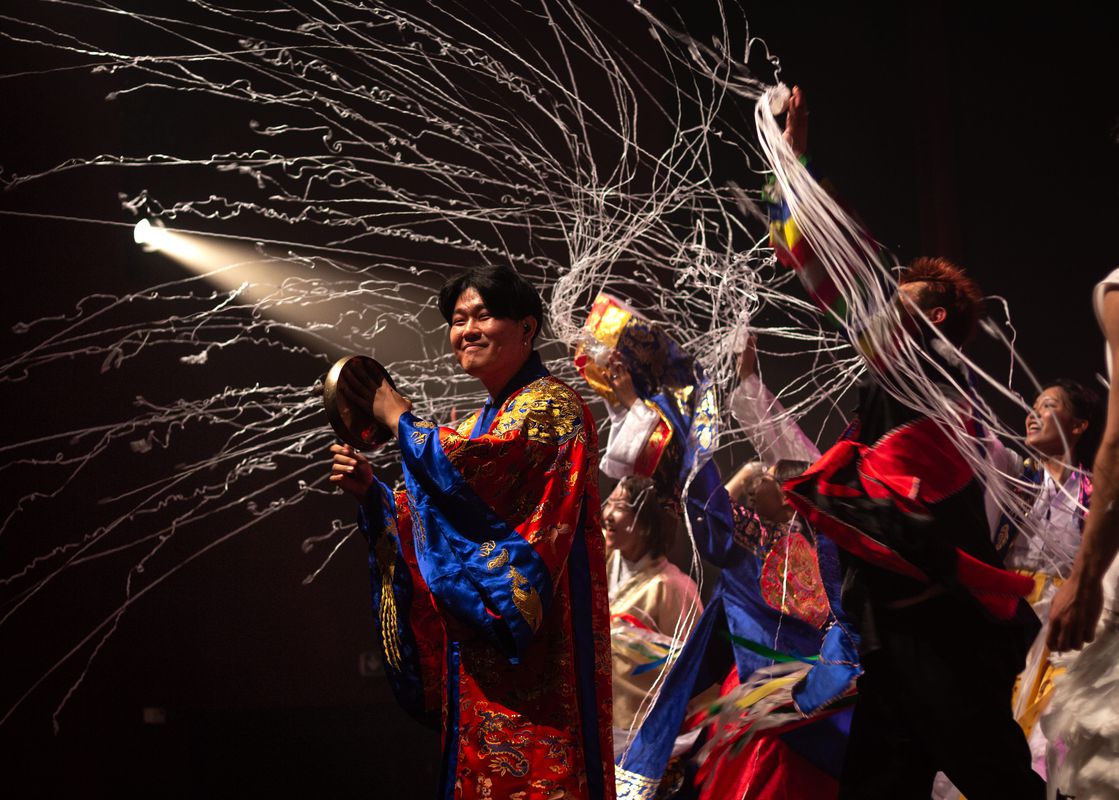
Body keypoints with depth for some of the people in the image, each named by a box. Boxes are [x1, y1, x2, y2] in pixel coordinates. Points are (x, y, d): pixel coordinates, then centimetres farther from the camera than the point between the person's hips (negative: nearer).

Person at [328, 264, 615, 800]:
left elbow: (482, 465, -21)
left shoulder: (550, 404, -4)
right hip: (477, 636, 8)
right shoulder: (481, 423, 22)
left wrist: (400, 419, -6)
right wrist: (372, 491, 4)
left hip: (532, 632, -8)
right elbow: (440, 518, 21)